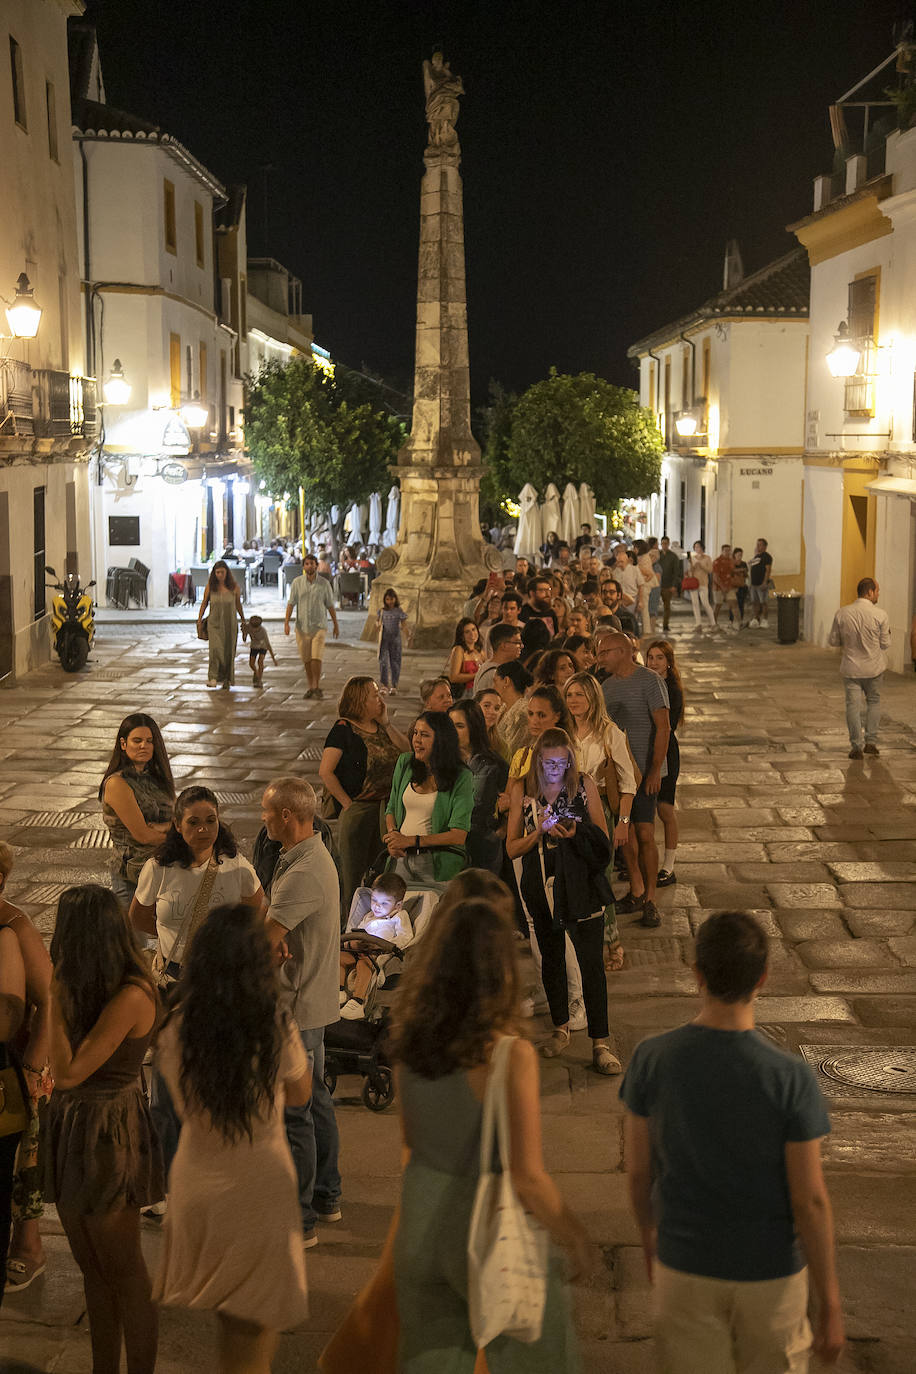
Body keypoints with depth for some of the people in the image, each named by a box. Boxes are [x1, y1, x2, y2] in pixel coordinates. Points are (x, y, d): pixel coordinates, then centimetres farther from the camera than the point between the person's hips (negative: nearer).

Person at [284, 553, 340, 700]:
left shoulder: (323, 583, 1)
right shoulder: (297, 582, 1)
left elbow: (330, 605, 8)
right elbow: (291, 603, 1)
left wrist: (336, 625, 10)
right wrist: (286, 622, -10)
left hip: (319, 626, -1)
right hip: (302, 626, 1)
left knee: (316, 658, -12)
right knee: (306, 659, 6)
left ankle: (316, 687, -3)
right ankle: (310, 687, 17)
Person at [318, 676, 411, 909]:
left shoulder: (381, 726, 11)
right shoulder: (343, 729, -9)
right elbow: (325, 771, -14)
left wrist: (386, 723, -4)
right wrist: (347, 803, -15)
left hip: (386, 805, 6)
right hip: (358, 808, -6)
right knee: (353, 871, 0)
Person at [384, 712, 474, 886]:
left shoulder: (462, 777, -8)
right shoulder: (405, 763, 7)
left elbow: (459, 836, -14)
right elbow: (391, 808, 18)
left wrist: (411, 841, -17)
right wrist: (393, 834, -4)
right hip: (402, 859, 4)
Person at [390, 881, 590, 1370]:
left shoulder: (411, 1040, -10)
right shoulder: (509, 1055, -28)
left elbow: (410, 1136, 4)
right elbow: (528, 1178, -23)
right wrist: (574, 1237, -7)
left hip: (423, 1224, 5)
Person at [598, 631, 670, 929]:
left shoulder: (650, 681, -9)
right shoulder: (606, 686, 12)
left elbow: (663, 727, -13)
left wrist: (655, 770, -18)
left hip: (644, 771, -6)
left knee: (645, 835, -9)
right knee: (625, 833, 10)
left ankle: (650, 901, -1)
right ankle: (636, 893, 22)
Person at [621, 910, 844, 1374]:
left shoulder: (652, 1060, -17)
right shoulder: (790, 1079, -22)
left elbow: (638, 1171, -4)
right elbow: (809, 1201, -16)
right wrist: (830, 1303, -4)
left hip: (684, 1266, 1)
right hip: (771, 1272, -1)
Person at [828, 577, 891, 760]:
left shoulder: (842, 613, -7)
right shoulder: (880, 615, -13)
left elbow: (833, 641, 0)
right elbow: (885, 644, -7)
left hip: (851, 667, 1)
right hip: (874, 667, -1)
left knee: (853, 705, 6)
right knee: (874, 701, 18)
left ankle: (856, 746, 5)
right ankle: (871, 741, 15)